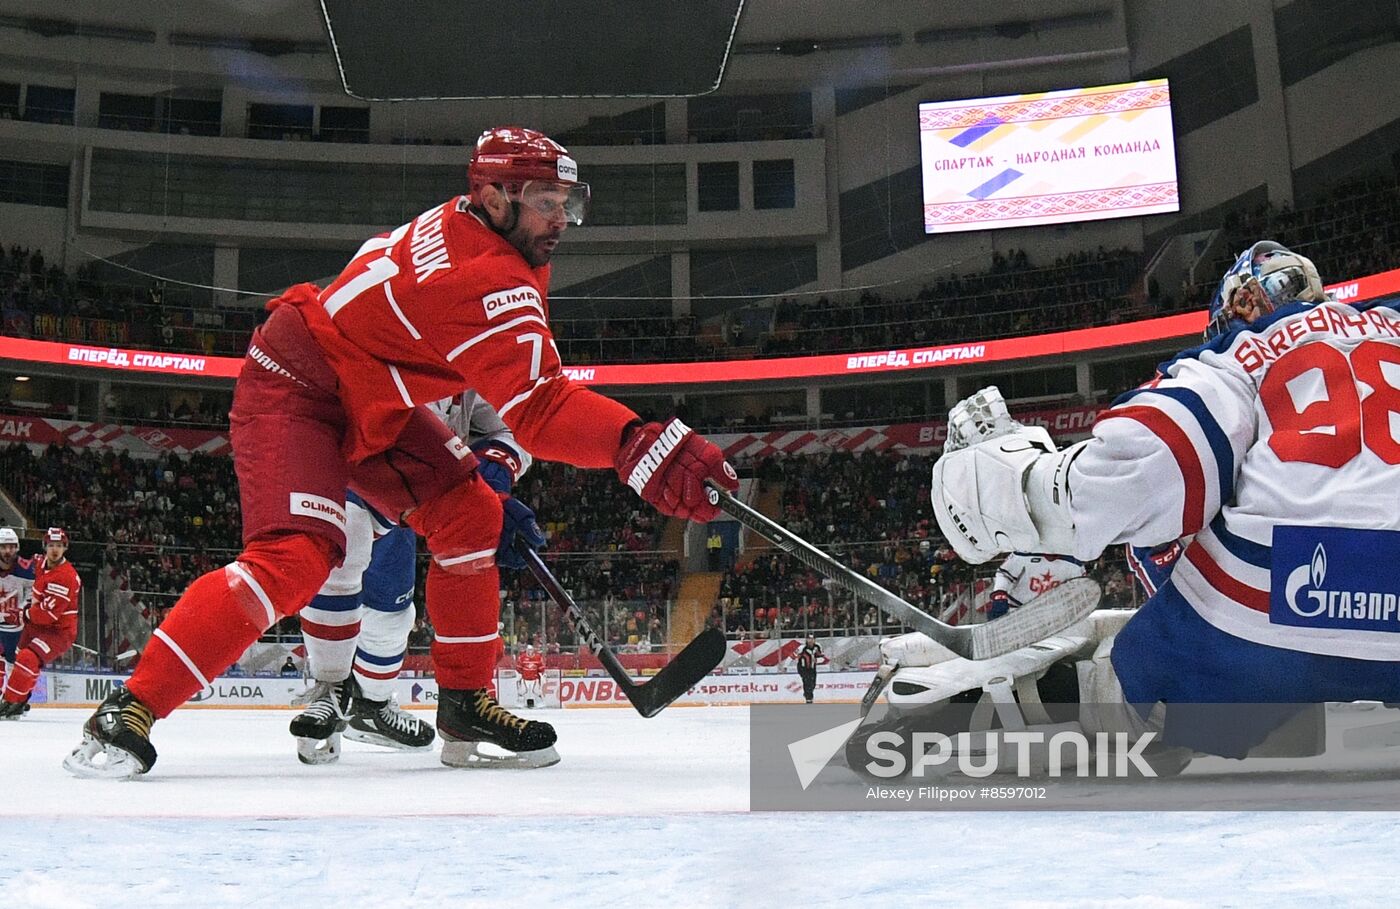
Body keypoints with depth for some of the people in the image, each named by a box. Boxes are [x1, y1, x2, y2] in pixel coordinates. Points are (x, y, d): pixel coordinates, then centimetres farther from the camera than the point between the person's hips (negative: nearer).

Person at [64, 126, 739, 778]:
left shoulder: (459, 224, 0)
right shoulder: (494, 282, -30)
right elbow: (538, 410, -40)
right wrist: (643, 445, -53)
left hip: (368, 400, 10)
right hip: (291, 389, -10)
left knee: (470, 515, 2)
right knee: (296, 558, -25)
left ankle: (465, 706, 8)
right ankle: (131, 709, -13)